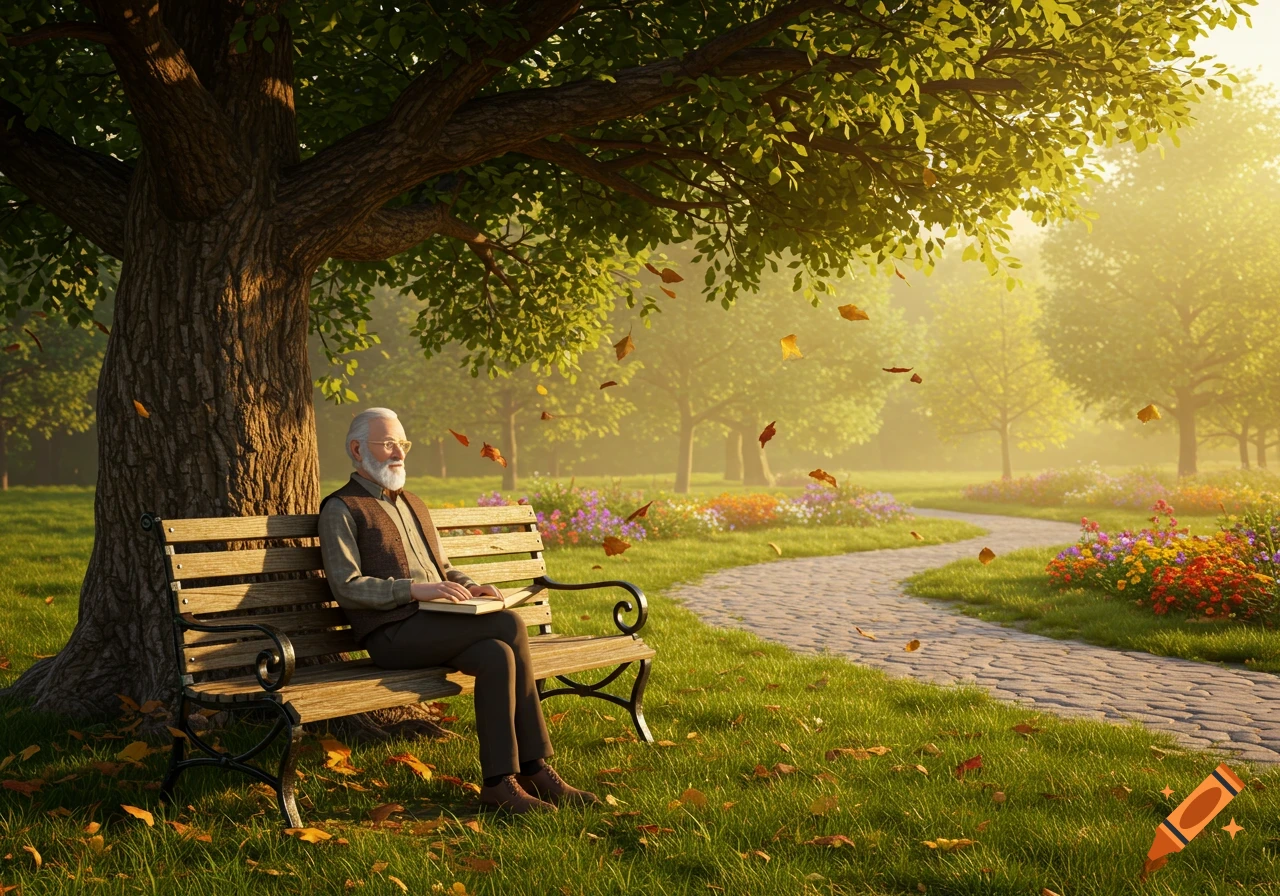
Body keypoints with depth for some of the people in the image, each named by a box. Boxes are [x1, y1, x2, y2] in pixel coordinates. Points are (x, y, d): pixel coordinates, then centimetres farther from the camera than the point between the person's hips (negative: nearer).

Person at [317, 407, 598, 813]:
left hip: (436, 623, 7)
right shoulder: (341, 509, 2)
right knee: (510, 626, -26)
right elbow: (346, 588, -9)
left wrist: (470, 586, 8)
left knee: (498, 655, -27)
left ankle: (501, 780, -23)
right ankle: (534, 771, -19)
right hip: (392, 634, -7)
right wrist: (415, 589, -19)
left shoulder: (413, 504, 27)